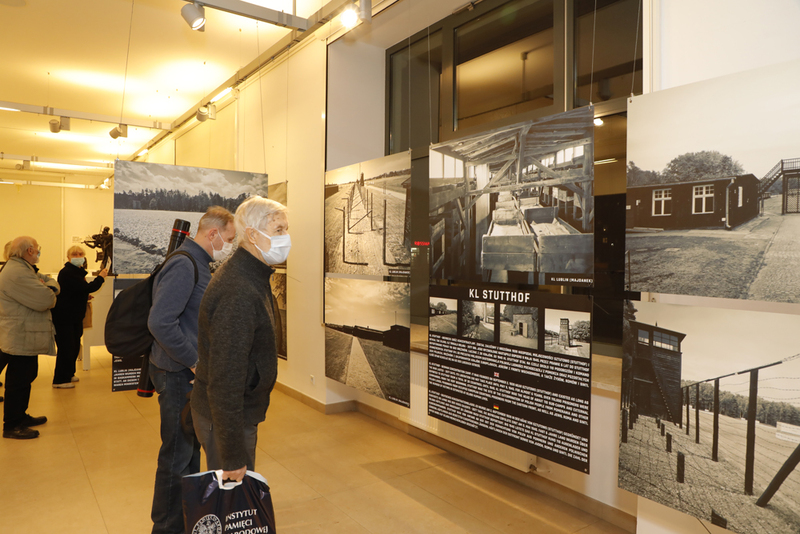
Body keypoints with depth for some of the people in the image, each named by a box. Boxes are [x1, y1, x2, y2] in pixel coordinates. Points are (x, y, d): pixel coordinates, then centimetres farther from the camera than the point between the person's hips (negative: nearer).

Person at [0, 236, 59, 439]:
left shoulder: (26, 269, 14)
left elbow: (53, 283, 13)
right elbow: (45, 300, -27)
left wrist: (49, 287, -10)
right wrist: (47, 291, -5)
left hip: (27, 338, 11)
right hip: (21, 340, -11)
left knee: (26, 377, 20)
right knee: (18, 381, -1)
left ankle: (21, 416, 33)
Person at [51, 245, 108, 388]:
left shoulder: (77, 272, 14)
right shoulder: (67, 273, -19)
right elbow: (88, 288, -27)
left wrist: (85, 296, 12)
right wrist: (101, 277, -13)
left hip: (75, 316, 10)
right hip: (64, 317, -10)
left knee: (74, 346, 17)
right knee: (66, 348, -5)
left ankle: (68, 374, 31)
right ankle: (60, 380, 6)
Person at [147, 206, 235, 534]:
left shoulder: (198, 264, 11)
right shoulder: (183, 265, -21)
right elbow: (160, 322, -29)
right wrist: (195, 362, -21)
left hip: (193, 374, 10)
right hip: (179, 375, -10)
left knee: (192, 447, 22)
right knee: (177, 455, 4)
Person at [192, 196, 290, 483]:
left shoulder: (253, 276, 5)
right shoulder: (238, 293, -29)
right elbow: (224, 382, -29)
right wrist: (234, 456, -23)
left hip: (242, 412, 9)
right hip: (226, 419, -9)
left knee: (239, 491, 23)